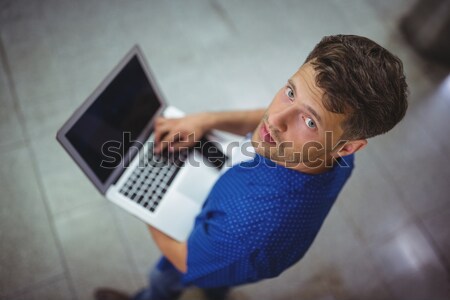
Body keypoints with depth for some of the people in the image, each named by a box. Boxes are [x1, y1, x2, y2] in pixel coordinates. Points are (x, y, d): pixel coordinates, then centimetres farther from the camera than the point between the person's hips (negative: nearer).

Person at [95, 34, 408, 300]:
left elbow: (184, 260, -30)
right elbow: (267, 120, -10)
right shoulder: (337, 152, -33)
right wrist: (207, 119, -24)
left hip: (203, 256, -4)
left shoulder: (249, 222, -54)